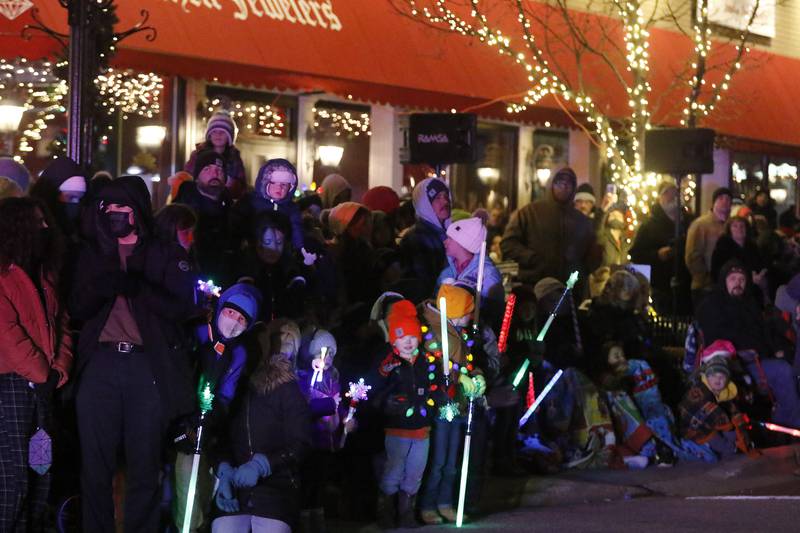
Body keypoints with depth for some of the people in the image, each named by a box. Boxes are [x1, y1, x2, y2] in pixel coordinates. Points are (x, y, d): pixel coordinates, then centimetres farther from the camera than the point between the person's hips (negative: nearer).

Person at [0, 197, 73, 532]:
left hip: (44, 384, 7)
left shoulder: (44, 273, 17)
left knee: (42, 469, 7)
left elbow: (61, 321, 17)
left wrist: (60, 366, 1)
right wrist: (41, 373, -11)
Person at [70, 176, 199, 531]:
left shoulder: (167, 255, 7)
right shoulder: (93, 254, 15)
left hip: (149, 366, -2)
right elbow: (78, 308, 7)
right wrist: (105, 281, -13)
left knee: (144, 465, 1)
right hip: (100, 365, 2)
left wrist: (136, 287, -17)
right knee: (95, 463, 3)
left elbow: (183, 307, -4)